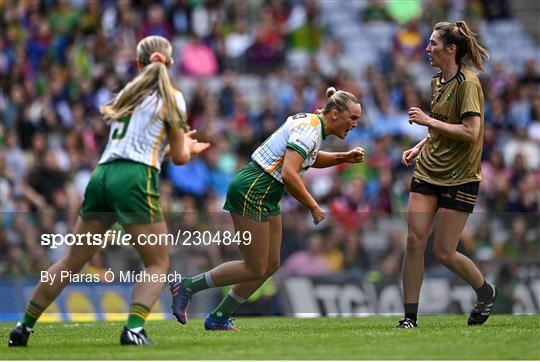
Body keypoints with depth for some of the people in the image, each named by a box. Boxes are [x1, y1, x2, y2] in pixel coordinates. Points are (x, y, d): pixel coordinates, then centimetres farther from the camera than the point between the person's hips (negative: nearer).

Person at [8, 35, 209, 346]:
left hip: (102, 176, 6)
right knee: (158, 263, 6)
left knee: (73, 261, 15)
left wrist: (182, 143, 39)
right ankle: (134, 329, -14)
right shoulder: (171, 97, 4)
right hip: (136, 178, -6)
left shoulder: (128, 93, 22)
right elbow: (179, 157, 7)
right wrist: (188, 147, 30)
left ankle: (25, 326, 17)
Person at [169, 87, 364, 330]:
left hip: (265, 197, 10)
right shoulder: (309, 130, -19)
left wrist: (344, 157, 16)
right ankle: (186, 287, 2)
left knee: (271, 265, 11)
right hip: (251, 192, -10)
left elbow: (310, 158, 32)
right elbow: (289, 175, -28)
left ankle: (218, 318, 17)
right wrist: (313, 207, -18)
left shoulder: (313, 124, 11)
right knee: (255, 269, -6)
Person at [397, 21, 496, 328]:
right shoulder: (437, 82, 11)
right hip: (428, 172, 7)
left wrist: (429, 120, -20)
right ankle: (410, 318, 2)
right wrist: (420, 147, 10)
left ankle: (486, 291, 24)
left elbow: (470, 132, -23)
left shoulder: (468, 83, -15)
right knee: (415, 241, -4)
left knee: (444, 253, -4)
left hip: (459, 177, -7)